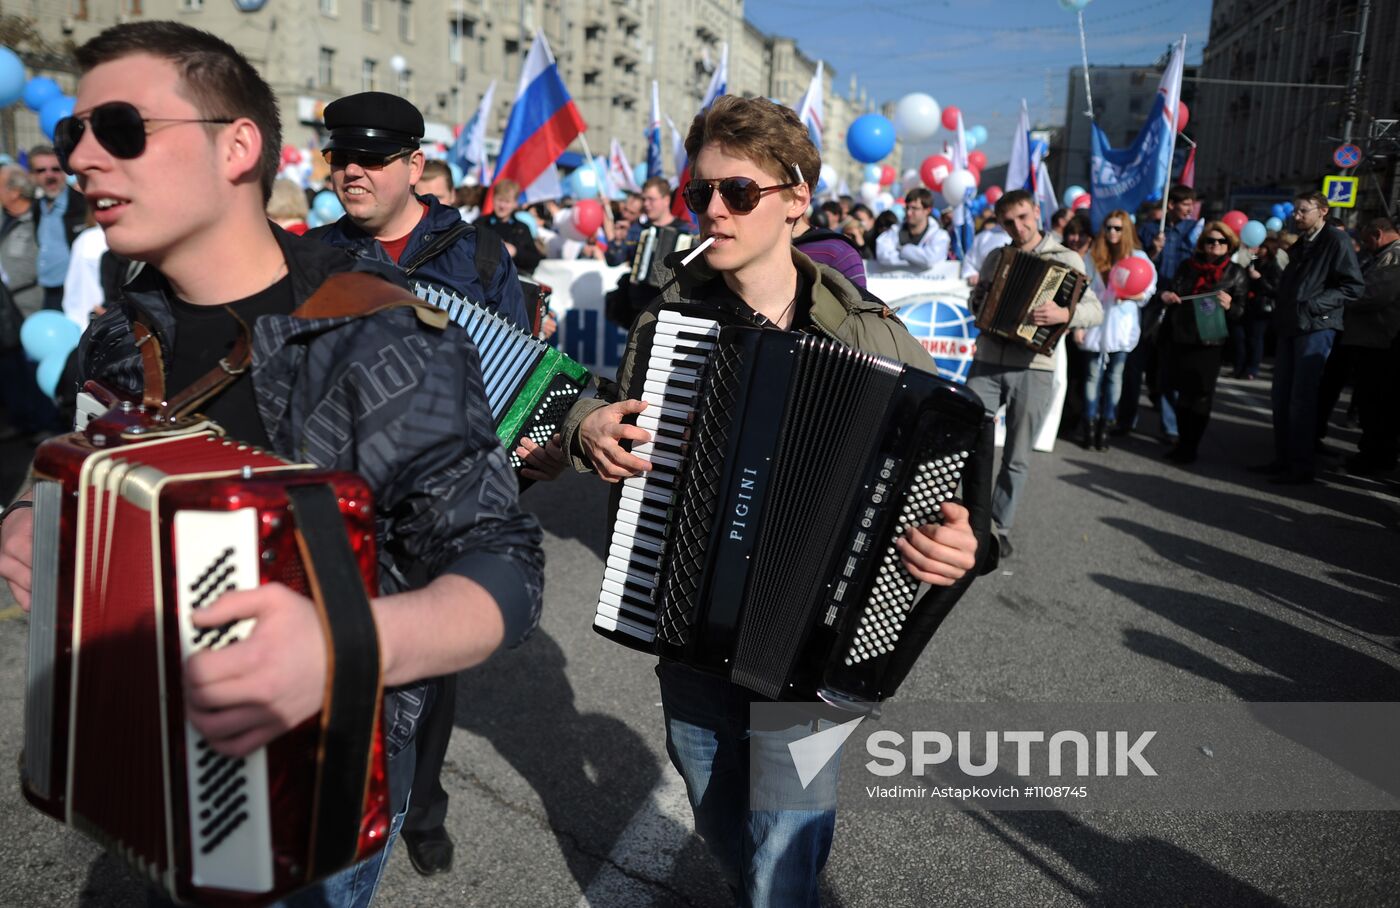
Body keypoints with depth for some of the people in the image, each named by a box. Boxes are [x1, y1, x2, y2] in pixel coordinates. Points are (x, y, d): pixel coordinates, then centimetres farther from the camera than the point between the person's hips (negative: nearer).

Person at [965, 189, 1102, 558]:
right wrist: (977, 300, 3)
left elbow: (1095, 311, -7)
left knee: (1017, 458, 5)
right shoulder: (996, 258, 12)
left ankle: (1000, 526, 20)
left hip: (1032, 371, -3)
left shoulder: (1066, 258, 0)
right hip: (986, 364, 3)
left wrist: (1065, 314, -26)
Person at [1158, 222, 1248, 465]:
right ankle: (1182, 442, 19)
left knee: (1200, 395, -2)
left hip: (1209, 342, -3)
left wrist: (1230, 306, -20)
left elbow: (1241, 312, 2)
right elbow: (1173, 295, 22)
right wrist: (1166, 297, -2)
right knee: (1182, 393, 7)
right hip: (1180, 338, 3)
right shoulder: (1187, 266, 12)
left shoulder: (1236, 274, 4)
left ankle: (1190, 447, 6)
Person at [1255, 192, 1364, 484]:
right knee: (1281, 396, 9)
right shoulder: (1300, 245, 19)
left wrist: (1313, 305, -18)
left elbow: (1354, 286, -12)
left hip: (1316, 328, -8)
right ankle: (1283, 459, 18)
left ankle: (1302, 466, -1)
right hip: (1290, 327, 8)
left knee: (1301, 399, -7)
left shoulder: (1336, 241, -6)